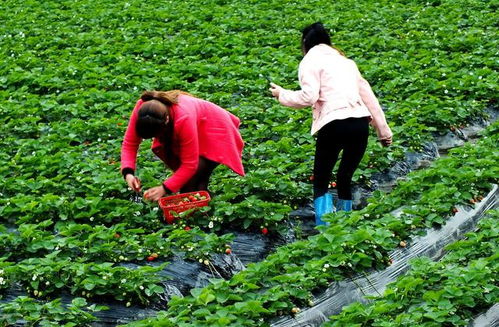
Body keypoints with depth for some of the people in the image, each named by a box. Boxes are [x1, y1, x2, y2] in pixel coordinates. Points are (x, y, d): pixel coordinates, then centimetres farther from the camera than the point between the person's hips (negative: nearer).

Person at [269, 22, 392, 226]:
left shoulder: (311, 60, 7)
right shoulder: (344, 60, 26)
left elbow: (308, 97, -8)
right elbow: (367, 94, 24)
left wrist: (282, 95, 9)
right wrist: (383, 130, 25)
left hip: (333, 125, -6)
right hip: (360, 123, 6)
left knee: (320, 183, 5)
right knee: (345, 180, 17)